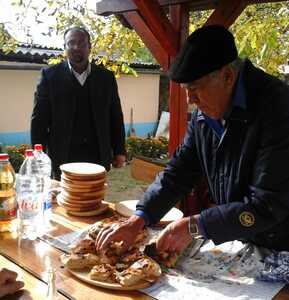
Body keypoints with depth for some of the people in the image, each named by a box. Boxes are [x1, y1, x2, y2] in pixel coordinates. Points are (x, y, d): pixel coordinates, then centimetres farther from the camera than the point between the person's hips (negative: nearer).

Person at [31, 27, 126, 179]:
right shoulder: (50, 75, 1)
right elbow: (39, 118, 1)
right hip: (63, 158, -1)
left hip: (98, 157, 2)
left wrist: (119, 151, 7)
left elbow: (116, 116, 10)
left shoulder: (106, 77, 7)